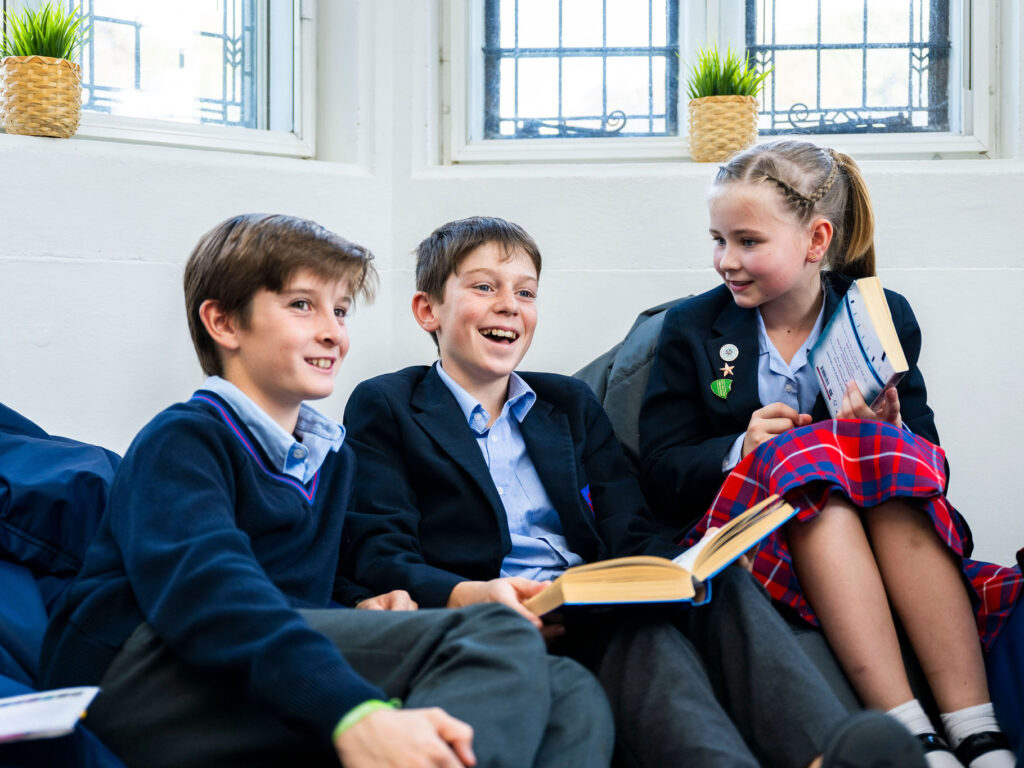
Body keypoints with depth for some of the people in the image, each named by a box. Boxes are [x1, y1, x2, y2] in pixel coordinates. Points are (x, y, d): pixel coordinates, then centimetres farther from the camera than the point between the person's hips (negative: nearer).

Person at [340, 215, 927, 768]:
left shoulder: (571, 403, 28)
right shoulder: (384, 407, 13)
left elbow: (628, 536, 16)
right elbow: (379, 556, -1)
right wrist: (471, 597, -22)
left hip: (598, 601, 5)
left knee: (722, 582, -27)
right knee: (633, 621, -35)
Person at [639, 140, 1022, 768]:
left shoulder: (883, 316, 8)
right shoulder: (692, 329, 8)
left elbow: (931, 461, 3)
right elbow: (661, 475, 3)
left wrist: (887, 433, -19)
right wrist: (739, 450, -17)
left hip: (887, 525, 1)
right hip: (748, 523, -1)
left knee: (890, 452, -31)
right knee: (802, 452, -31)